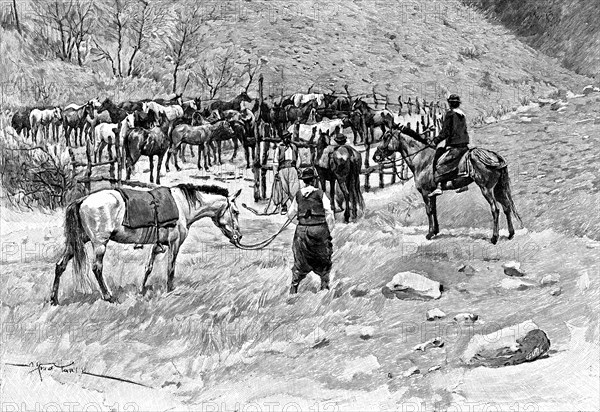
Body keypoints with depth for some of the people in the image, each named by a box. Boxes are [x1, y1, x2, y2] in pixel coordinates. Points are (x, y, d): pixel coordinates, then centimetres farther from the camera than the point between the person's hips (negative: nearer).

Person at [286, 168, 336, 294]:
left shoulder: (298, 195, 3)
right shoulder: (320, 194, -5)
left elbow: (291, 214, 9)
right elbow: (329, 214, -7)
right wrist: (329, 230, 3)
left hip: (302, 231, 2)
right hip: (319, 229, -2)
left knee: (300, 261, 12)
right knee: (323, 260, 15)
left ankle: (294, 286, 6)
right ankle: (324, 284, 13)